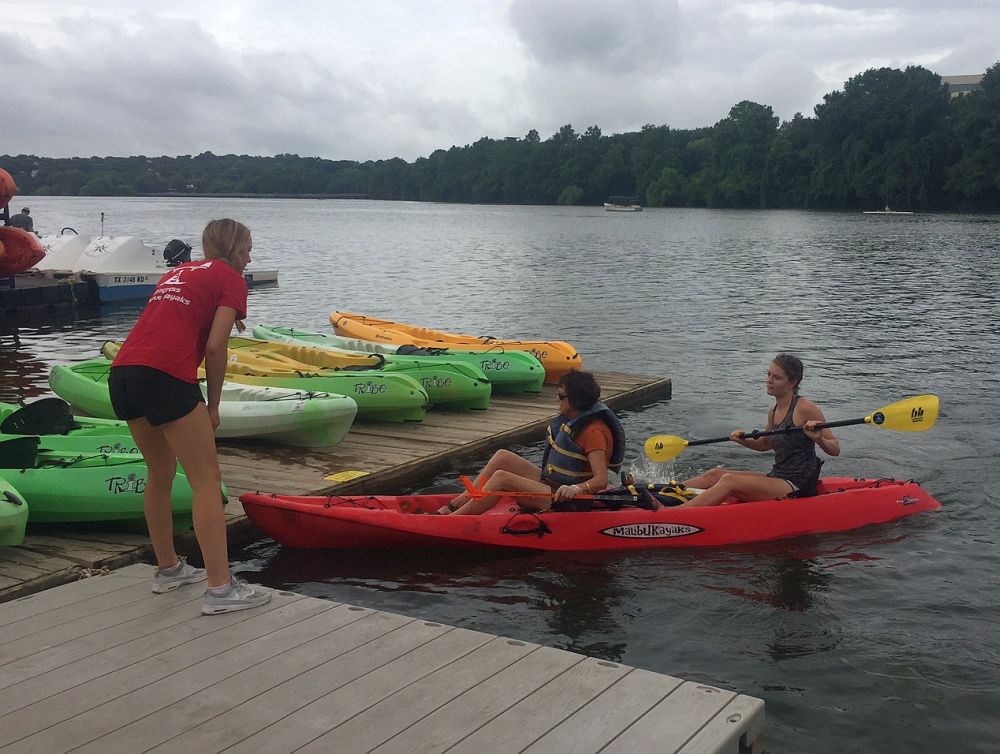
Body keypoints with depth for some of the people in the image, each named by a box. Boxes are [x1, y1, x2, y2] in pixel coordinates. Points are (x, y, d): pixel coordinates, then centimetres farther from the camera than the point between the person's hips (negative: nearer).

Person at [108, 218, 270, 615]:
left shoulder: (176, 273, 29)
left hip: (121, 372, 8)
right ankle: (220, 589, -5)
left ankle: (168, 568, 34)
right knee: (207, 480, -3)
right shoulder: (231, 278, 7)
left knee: (160, 475, 22)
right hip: (165, 374, -8)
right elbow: (214, 347, -5)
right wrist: (214, 405, 5)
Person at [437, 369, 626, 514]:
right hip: (549, 482, 10)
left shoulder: (593, 431, -20)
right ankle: (451, 508, -4)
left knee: (501, 478, -22)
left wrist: (575, 489, -43)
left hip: (564, 500, -10)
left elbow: (602, 479, -29)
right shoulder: (570, 419, 9)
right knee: (502, 457, -2)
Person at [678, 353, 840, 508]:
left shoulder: (805, 408, -13)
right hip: (777, 478, 8)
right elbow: (766, 443, 28)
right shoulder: (774, 411, 9)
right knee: (715, 474, -1)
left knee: (729, 481, -23)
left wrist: (818, 439, -31)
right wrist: (744, 441, 9)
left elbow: (835, 450, -10)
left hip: (799, 486, -8)